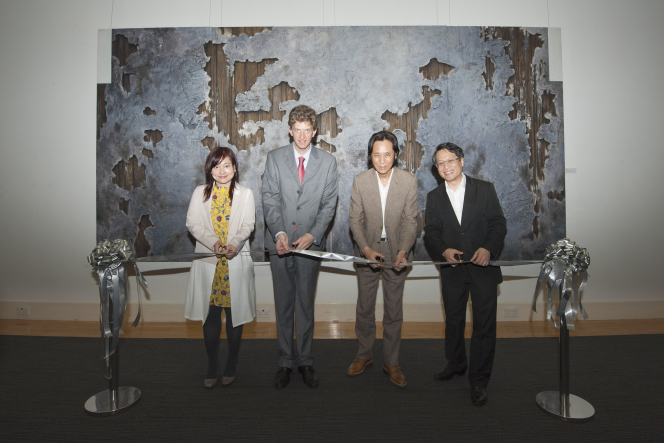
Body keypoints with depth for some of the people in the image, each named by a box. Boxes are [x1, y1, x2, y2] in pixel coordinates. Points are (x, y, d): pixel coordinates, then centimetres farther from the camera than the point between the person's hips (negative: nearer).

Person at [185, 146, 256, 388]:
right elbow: (193, 223, 0)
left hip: (236, 261, -1)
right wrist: (213, 241, -17)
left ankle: (231, 366, 22)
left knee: (235, 314, 6)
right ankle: (212, 368, 20)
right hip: (208, 261, 1)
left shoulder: (245, 193, 6)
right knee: (210, 316, 6)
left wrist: (234, 243, -21)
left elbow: (248, 225, -2)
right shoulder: (200, 193, 8)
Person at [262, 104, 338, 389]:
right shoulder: (275, 158, 4)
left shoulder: (328, 162, 4)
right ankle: (286, 360, 23)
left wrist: (313, 234, -13)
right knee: (283, 304, 9)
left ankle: (305, 360, 23)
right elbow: (270, 199, -3)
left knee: (306, 304, 8)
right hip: (280, 242, 1)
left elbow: (329, 203, 0)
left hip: (310, 242, 0)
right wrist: (279, 232, -18)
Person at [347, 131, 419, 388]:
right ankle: (364, 355, 34)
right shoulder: (360, 181, -8)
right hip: (367, 252, 1)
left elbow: (410, 221, -9)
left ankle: (391, 362, 27)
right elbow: (355, 220, -6)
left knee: (394, 311, 10)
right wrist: (366, 249, -21)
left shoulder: (409, 181, -10)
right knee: (364, 308, 13)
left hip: (396, 253, 0)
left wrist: (403, 251, -24)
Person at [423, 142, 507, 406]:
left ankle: (478, 380, 16)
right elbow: (431, 232, 0)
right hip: (452, 268, 2)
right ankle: (456, 364, 38)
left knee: (484, 324, 1)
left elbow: (498, 224, -4)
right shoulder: (434, 197, 7)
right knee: (453, 321, 15)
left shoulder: (484, 189, 1)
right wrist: (443, 250, -20)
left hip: (483, 266, -2)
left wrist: (487, 248, -22)